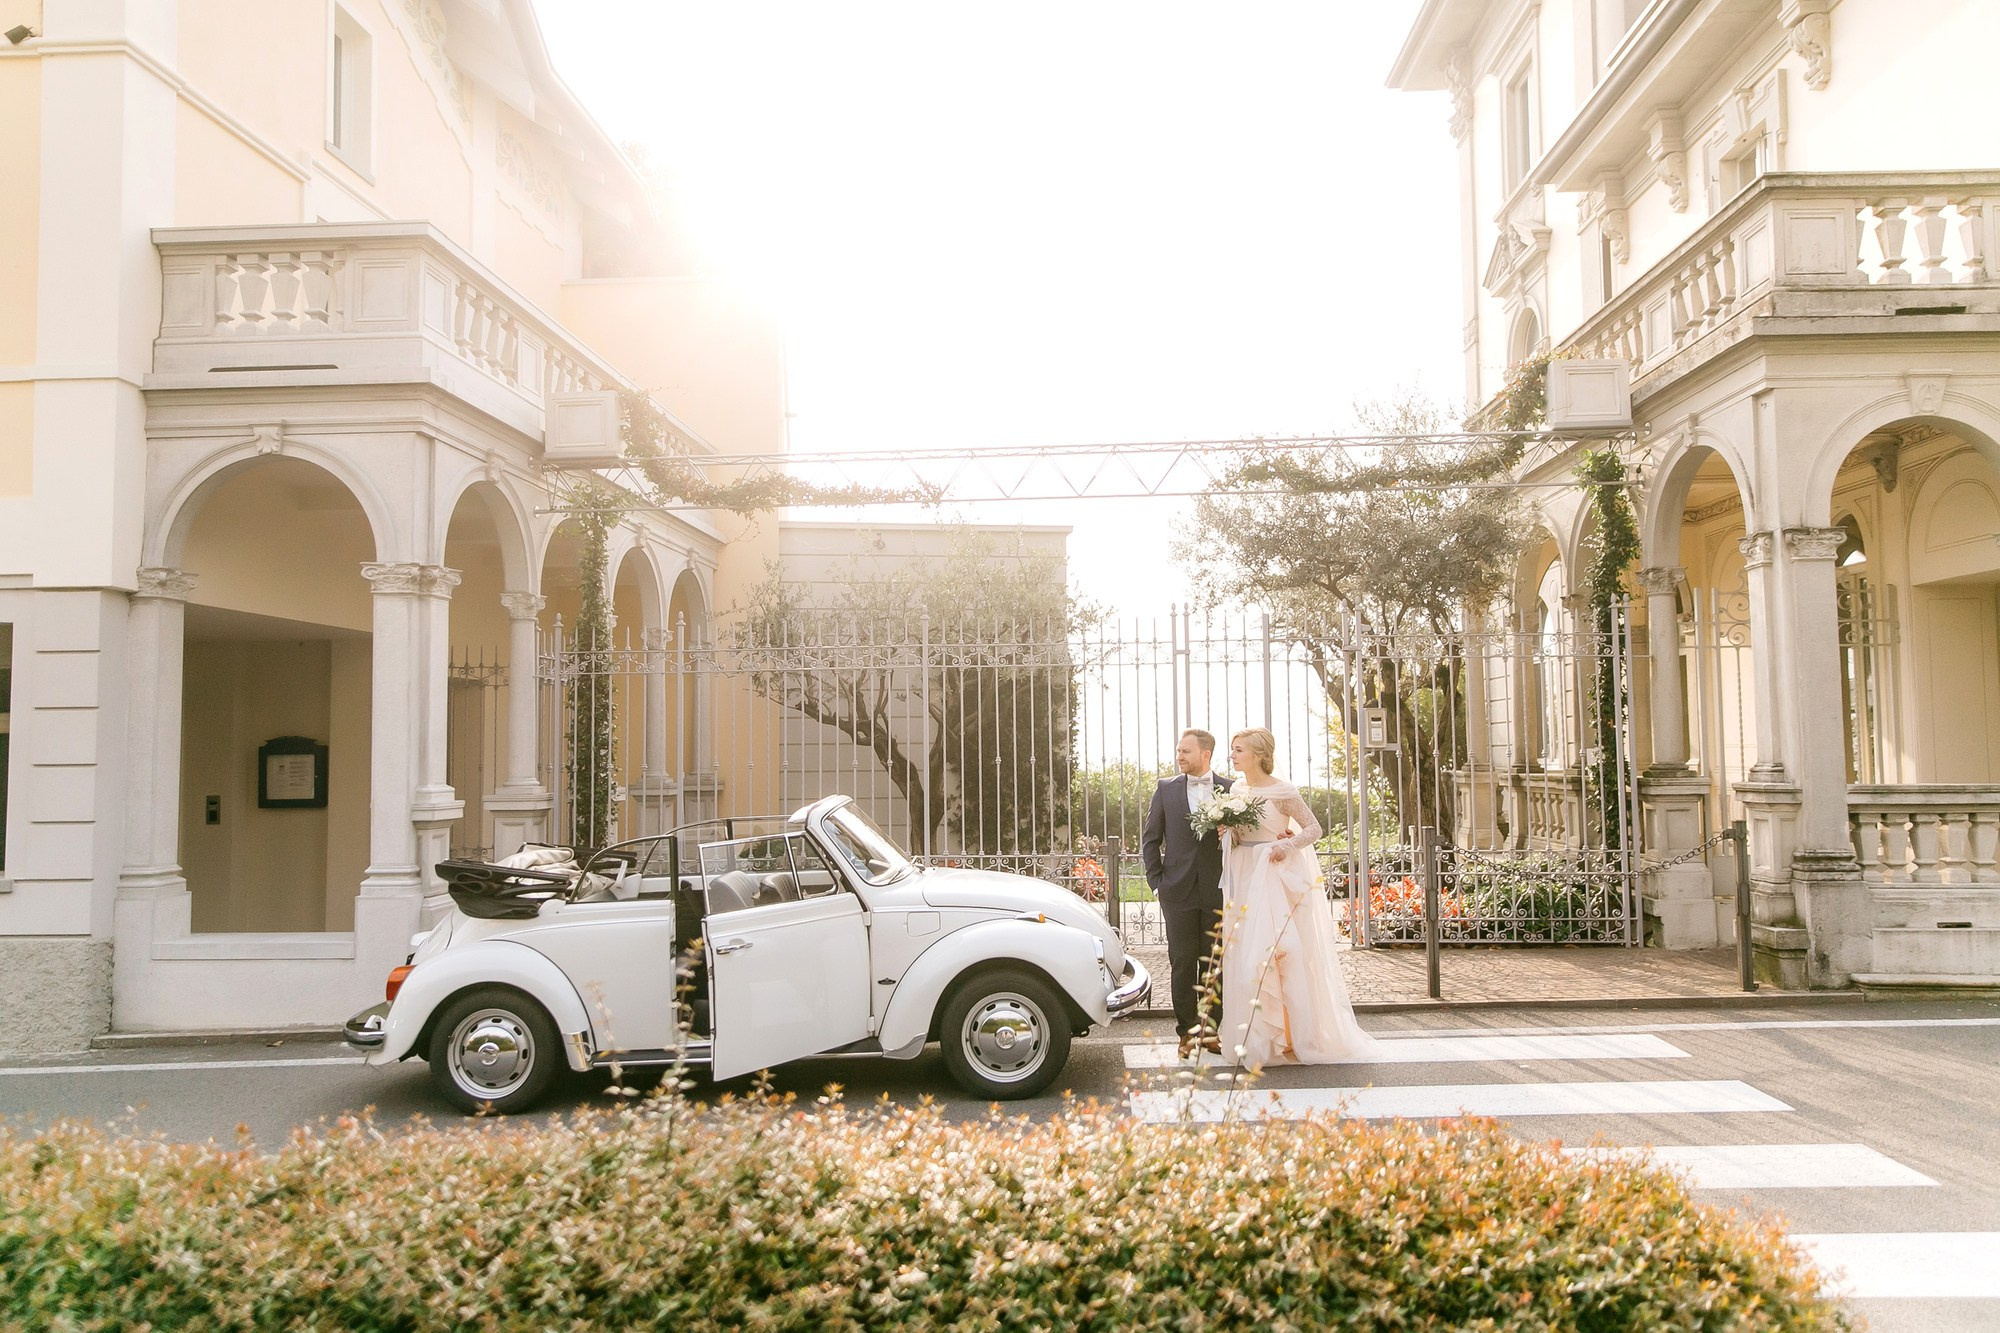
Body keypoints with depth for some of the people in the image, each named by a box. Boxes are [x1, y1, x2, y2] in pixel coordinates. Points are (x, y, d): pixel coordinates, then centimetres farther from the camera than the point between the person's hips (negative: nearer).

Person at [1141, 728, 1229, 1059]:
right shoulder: (1166, 789, 4)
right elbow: (1150, 838, 7)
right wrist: (1156, 882, 1)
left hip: (1218, 892, 0)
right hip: (1179, 892, 0)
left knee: (1215, 964, 5)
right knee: (1183, 964, 3)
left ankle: (1211, 1030, 15)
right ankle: (1187, 1032, 11)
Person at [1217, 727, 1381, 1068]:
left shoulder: (1282, 791, -10)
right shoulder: (1236, 789, 10)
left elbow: (1314, 828, -6)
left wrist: (1287, 845, -21)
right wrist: (1226, 829, -2)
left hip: (1277, 878, -6)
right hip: (1245, 879, 6)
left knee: (1282, 951, -5)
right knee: (1245, 955, 4)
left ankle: (1297, 1034, 5)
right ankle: (1256, 1036, 11)